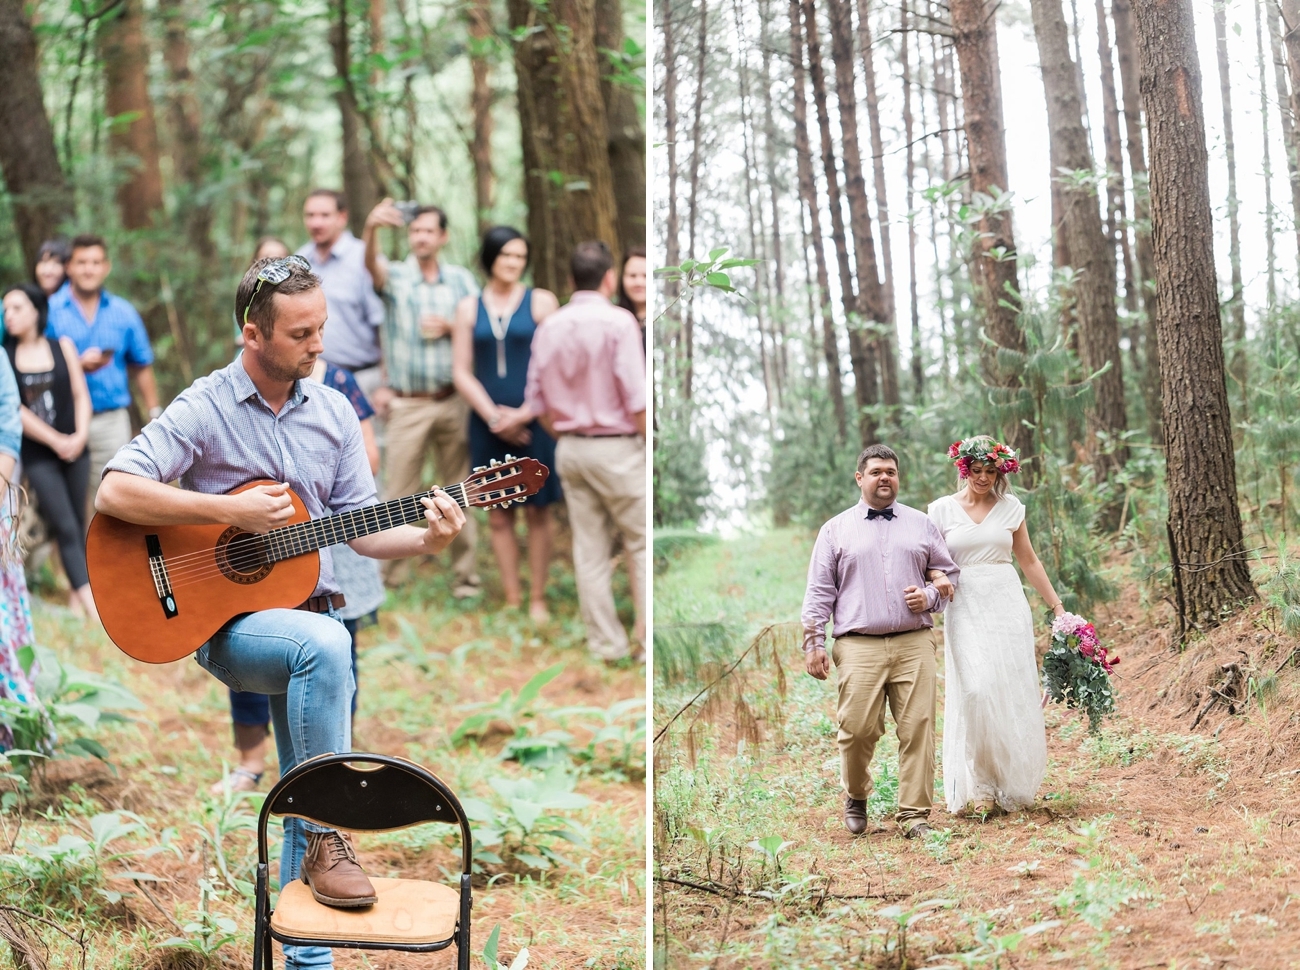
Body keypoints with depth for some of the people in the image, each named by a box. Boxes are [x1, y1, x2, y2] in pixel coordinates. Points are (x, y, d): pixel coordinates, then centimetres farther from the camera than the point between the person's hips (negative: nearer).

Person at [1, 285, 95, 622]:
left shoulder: (62, 346, 4)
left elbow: (80, 394, 4)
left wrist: (80, 435, -11)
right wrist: (56, 441, -11)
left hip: (74, 450, 2)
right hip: (38, 455, -2)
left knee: (77, 525, 6)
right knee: (66, 527, -8)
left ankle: (76, 597, 15)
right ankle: (94, 606, -14)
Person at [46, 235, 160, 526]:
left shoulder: (123, 312, 9)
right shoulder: (49, 311, 0)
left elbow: (142, 367, 14)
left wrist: (154, 413, 7)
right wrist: (78, 366, -16)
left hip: (112, 418, 2)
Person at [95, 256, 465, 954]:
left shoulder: (333, 412, 9)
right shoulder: (202, 410, -7)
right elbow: (114, 491, -17)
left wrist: (424, 540, -11)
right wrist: (231, 511, -21)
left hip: (309, 611, 6)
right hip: (225, 622, -6)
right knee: (324, 644, -35)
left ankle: (304, 955, 9)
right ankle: (325, 837, -25)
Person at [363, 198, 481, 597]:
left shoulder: (461, 279, 9)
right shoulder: (394, 276, 2)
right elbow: (372, 264, -22)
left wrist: (451, 328, -11)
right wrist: (372, 229, -44)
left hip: (452, 401, 2)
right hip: (406, 404, -2)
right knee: (399, 495, -3)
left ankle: (465, 575, 12)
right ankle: (390, 577, 2)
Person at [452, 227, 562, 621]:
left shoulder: (541, 302, 1)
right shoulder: (469, 308, 7)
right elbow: (461, 371, 4)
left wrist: (523, 415, -11)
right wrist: (494, 416, -7)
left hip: (532, 422, -2)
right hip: (487, 424, 2)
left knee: (537, 511, 1)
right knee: (498, 515, 4)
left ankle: (537, 599, 8)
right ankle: (511, 600, 11)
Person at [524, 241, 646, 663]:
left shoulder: (550, 326, 4)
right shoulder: (618, 322, -13)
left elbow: (536, 400, 8)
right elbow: (636, 398, -17)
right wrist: (647, 438, -4)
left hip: (570, 448, 6)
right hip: (617, 447, -6)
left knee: (589, 550, 9)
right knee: (642, 544, 5)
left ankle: (606, 643, 15)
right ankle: (647, 639, 4)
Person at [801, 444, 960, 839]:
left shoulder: (921, 525, 16)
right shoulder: (836, 530, 12)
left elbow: (949, 572, 20)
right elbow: (819, 590, 10)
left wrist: (930, 596, -1)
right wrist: (814, 643, 2)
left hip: (913, 644, 1)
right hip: (859, 647, -1)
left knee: (918, 729, -5)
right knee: (857, 729, -7)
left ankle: (914, 815, 0)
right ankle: (856, 797, 19)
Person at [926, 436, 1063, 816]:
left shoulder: (1010, 508, 8)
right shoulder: (943, 509, 4)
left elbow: (1029, 561, 14)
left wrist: (1057, 606, 10)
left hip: (1007, 606, 2)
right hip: (965, 609, -2)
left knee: (1013, 694, -1)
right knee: (974, 692, -12)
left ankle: (1012, 784, 10)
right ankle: (978, 788, -5)